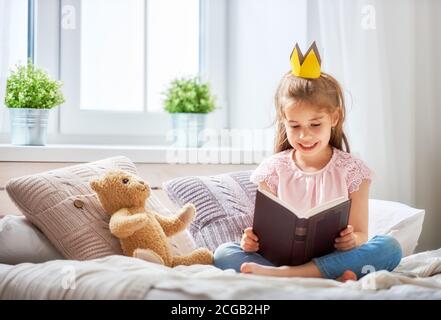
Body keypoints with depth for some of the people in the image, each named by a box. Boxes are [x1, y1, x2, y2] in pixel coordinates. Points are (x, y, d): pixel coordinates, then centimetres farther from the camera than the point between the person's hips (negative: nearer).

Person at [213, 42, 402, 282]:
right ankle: (330, 281, -36)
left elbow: (360, 234, 2)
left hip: (333, 258, 0)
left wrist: (352, 241, -24)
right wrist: (253, 240, -18)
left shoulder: (351, 170, 4)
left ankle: (282, 274, -36)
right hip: (281, 257, 1)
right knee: (224, 254, -24)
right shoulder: (273, 170, 6)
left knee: (390, 247, -28)